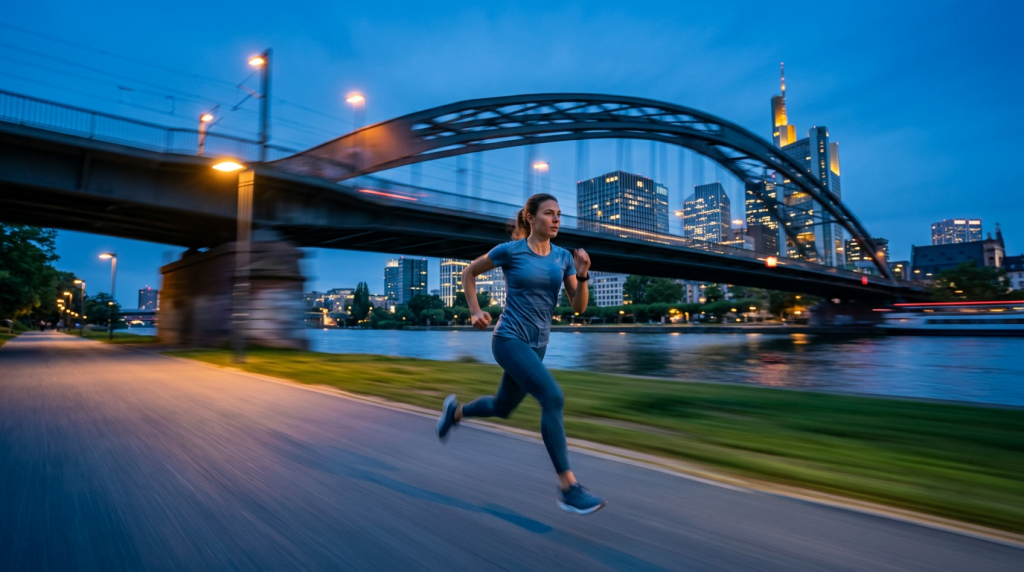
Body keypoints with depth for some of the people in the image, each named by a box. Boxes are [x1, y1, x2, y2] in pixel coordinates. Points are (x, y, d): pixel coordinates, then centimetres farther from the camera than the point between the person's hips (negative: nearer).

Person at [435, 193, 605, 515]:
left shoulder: (563, 257, 4)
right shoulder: (510, 250, -9)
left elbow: (579, 307, 1)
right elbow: (469, 272, 6)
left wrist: (583, 274, -15)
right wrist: (475, 311, -2)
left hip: (537, 345, 7)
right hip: (509, 340, -7)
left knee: (501, 408, 21)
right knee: (553, 398, -23)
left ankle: (456, 411, 51)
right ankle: (568, 488, -14)